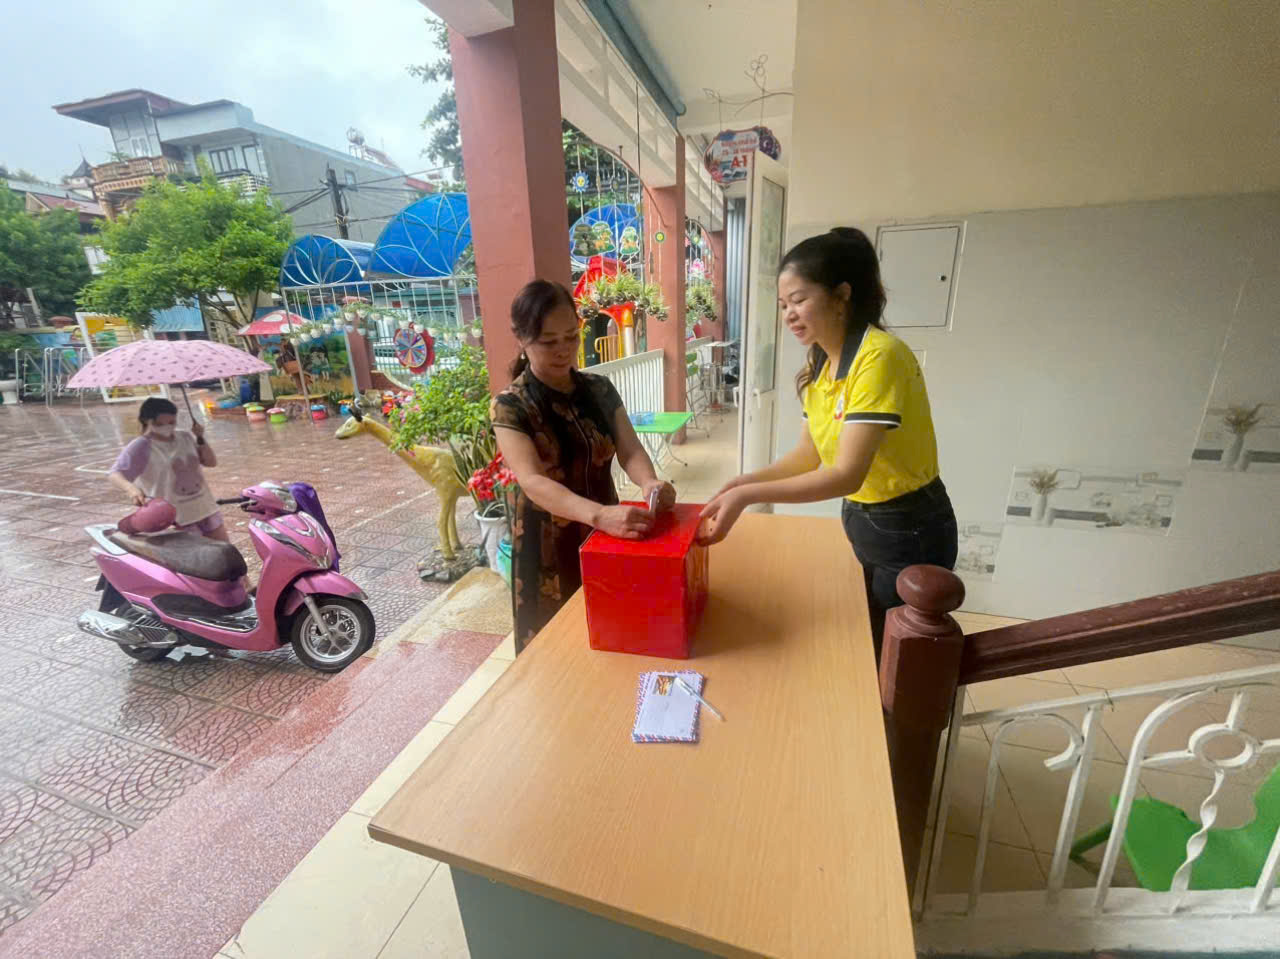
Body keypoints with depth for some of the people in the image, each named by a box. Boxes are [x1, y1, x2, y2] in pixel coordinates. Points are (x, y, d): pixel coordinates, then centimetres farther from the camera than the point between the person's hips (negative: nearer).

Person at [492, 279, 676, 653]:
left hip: (605, 533, 4)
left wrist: (649, 483, -32)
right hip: (548, 546, -4)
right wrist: (599, 514, -46)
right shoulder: (511, 406, -16)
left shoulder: (600, 389, -1)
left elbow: (630, 450, -8)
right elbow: (533, 482, -29)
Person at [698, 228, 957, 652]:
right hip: (860, 521, 8)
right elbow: (809, 456, 3)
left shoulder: (879, 356, -25)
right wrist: (747, 481, -11)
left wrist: (749, 495, -34)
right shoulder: (820, 366, 1)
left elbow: (847, 474, -31)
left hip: (909, 530, -7)